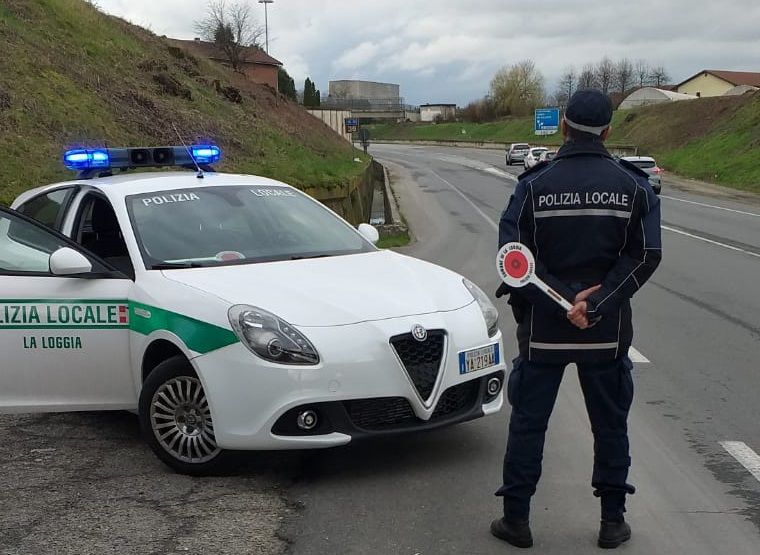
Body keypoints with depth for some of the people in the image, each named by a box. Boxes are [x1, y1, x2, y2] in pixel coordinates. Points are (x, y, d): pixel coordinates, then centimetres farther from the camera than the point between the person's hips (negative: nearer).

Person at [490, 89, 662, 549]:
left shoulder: (535, 185, -6)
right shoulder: (634, 186, -3)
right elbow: (645, 255, -10)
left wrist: (560, 305, -12)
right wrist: (598, 303, -13)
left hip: (543, 331, -1)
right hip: (608, 332, 1)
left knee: (527, 424, 10)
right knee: (611, 425, 15)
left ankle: (516, 520, 16)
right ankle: (613, 521, 23)